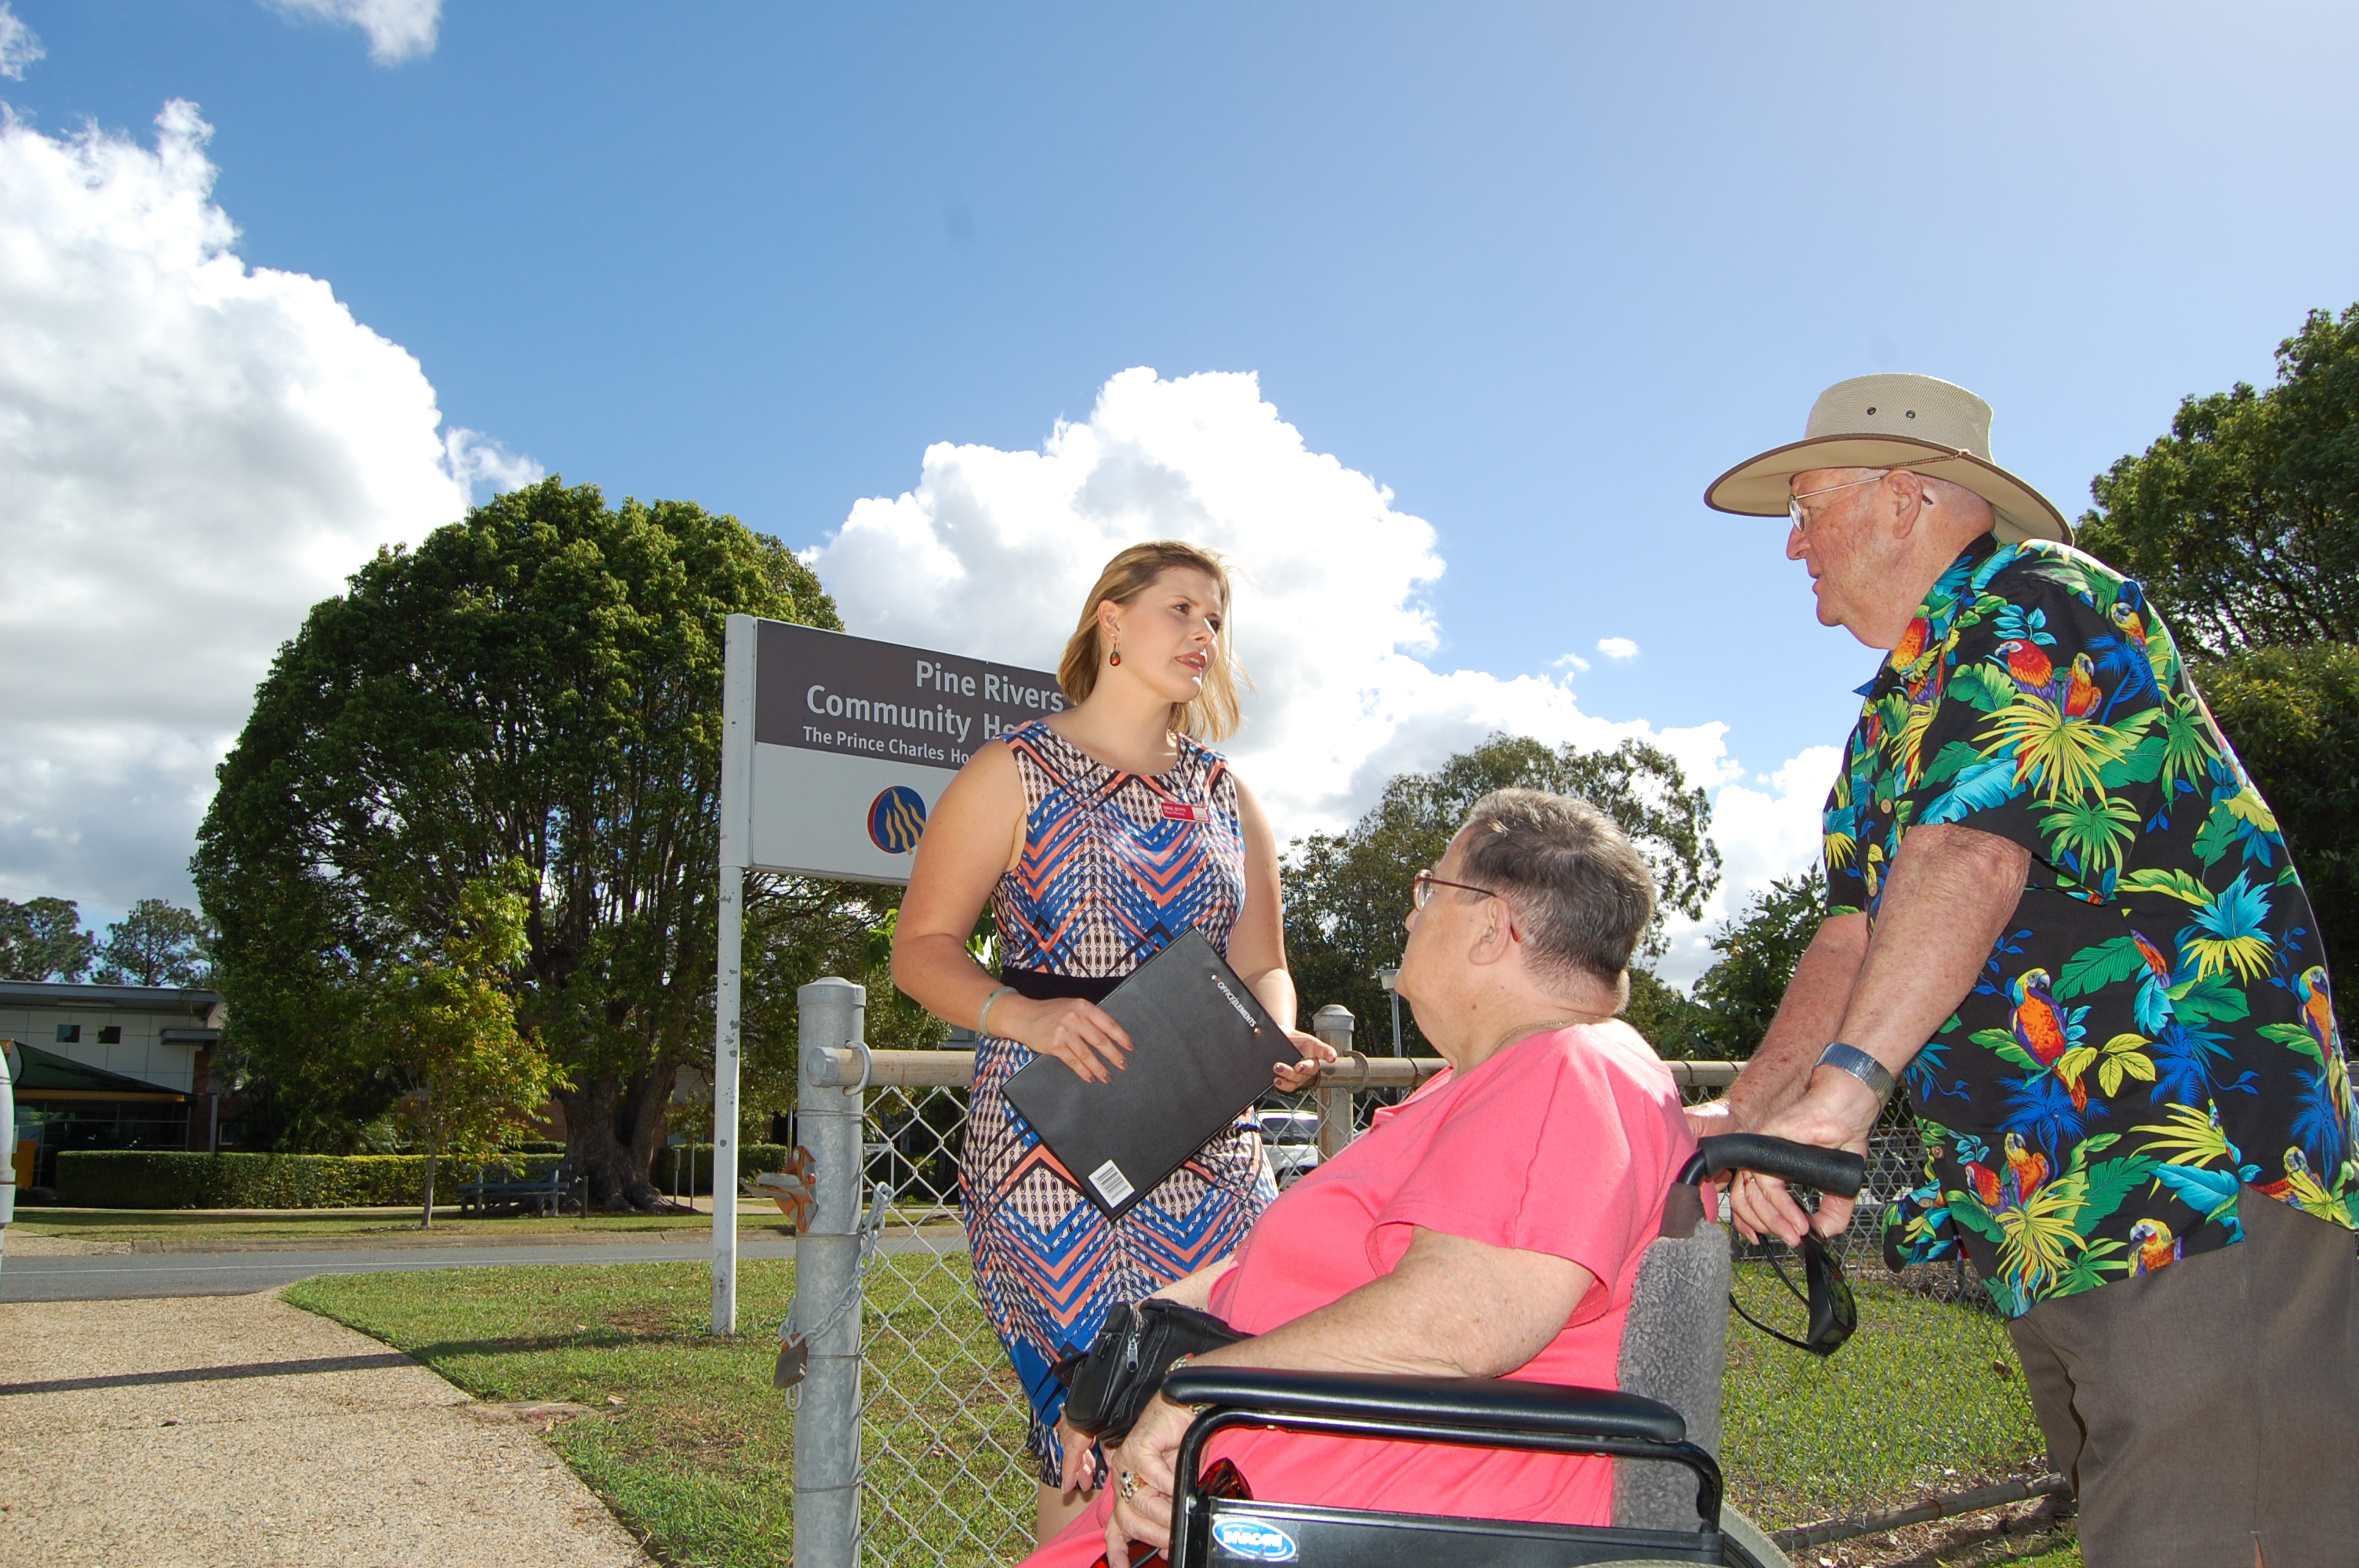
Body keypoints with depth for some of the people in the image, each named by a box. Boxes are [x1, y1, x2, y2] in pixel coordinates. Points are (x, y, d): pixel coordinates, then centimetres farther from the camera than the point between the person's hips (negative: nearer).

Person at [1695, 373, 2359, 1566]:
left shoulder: (2035, 599, -8)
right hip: (2050, 1217, 10)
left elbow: (1974, 852, -24)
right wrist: (1744, 1114, 1)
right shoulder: (1895, 713, 22)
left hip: (2197, 1175, -10)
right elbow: (1858, 934, 14)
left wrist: (1840, 1086, -34)